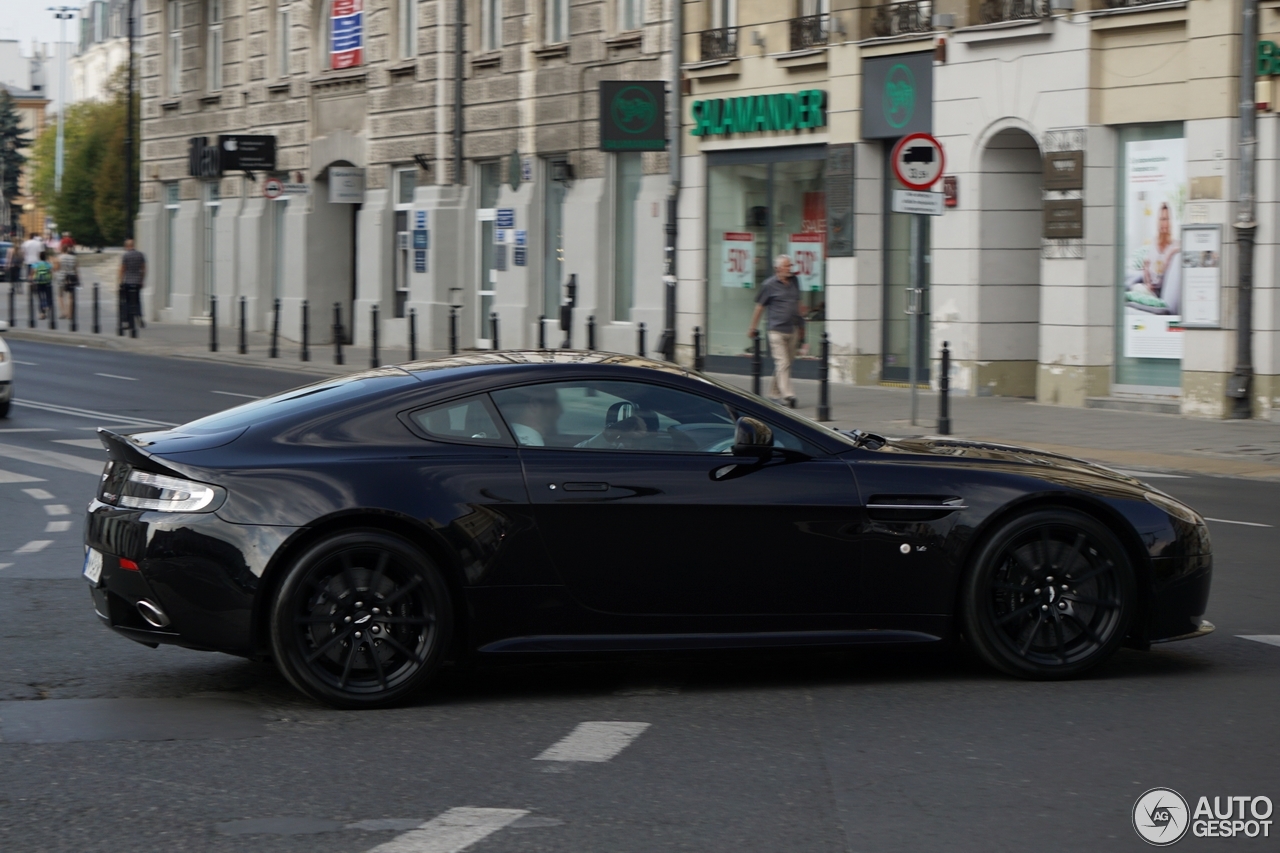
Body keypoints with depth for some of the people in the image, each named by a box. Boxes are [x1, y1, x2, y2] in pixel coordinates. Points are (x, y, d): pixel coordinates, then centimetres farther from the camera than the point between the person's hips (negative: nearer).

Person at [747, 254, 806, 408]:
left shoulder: (794, 282, 12)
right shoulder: (769, 285, -4)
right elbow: (759, 307, 3)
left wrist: (801, 325, 25)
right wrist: (753, 328, 7)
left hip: (792, 330, 6)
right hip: (777, 330, -6)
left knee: (787, 363, 9)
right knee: (782, 363, -12)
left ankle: (774, 393, 21)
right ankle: (787, 395, -18)